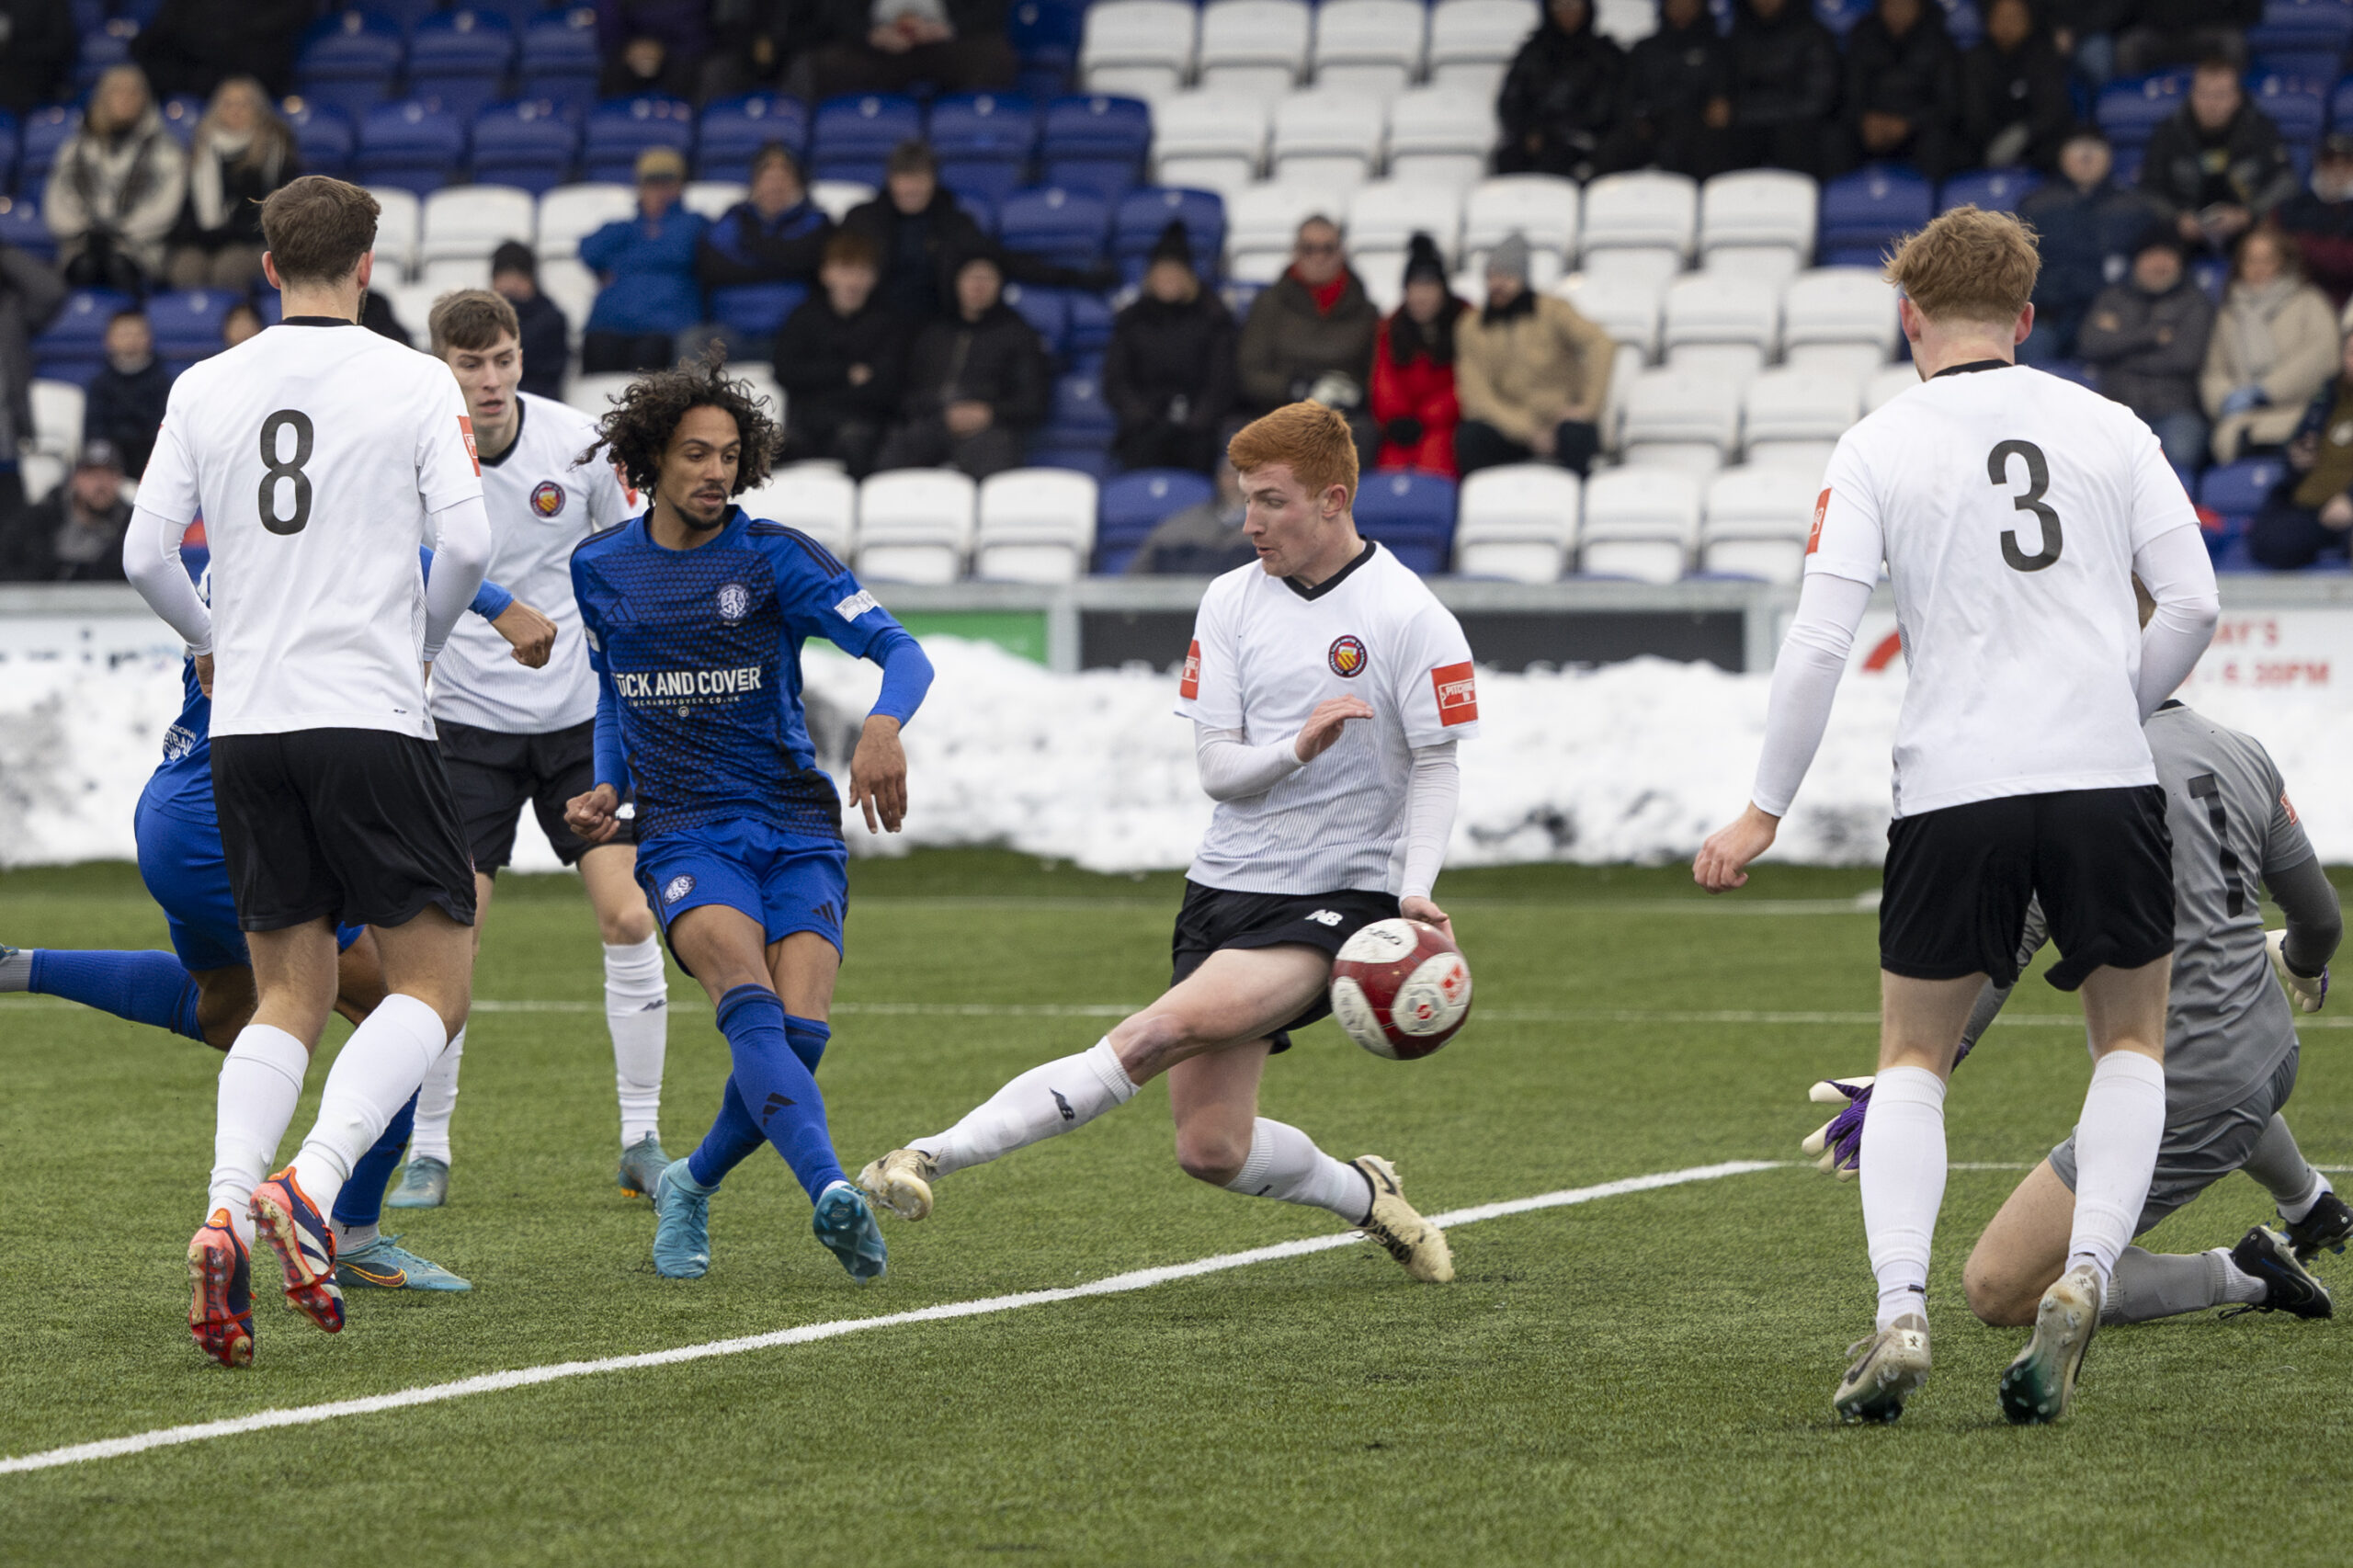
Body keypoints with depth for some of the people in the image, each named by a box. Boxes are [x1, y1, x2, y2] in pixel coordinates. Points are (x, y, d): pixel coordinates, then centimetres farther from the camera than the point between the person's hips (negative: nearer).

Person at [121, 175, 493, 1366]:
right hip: (369, 718, -4)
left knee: (289, 996, 12)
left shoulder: (204, 389, 7)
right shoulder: (415, 384, -2)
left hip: (245, 727, 4)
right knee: (434, 986, 3)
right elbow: (465, 543, -10)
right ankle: (312, 1185, -20)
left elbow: (146, 554, 4)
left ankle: (225, 1211, -11)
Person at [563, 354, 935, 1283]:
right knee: (750, 1001, -28)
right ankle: (831, 1193, -44)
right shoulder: (598, 571, 8)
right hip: (685, 834, 0)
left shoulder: (775, 558, -1)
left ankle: (693, 1185, 14)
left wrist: (884, 726, -31)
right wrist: (607, 788, 10)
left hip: (796, 829, 0)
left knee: (799, 1032, -15)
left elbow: (903, 654, -10)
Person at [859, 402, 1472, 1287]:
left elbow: (1435, 766, -4)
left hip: (1339, 897, -5)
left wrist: (1416, 890, -18)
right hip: (1227, 884, 5)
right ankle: (1367, 1197, 28)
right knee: (1211, 1150, -1)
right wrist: (1296, 748, -20)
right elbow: (1216, 767, 1)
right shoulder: (1231, 601, 5)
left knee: (1171, 1026, -28)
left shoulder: (1409, 616, -7)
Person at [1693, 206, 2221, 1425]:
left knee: (1913, 1059, 14)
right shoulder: (2108, 428, 7)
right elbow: (2193, 602, 2)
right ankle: (2085, 1272, -4)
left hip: (1953, 788, -1)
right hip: (2106, 778, 1)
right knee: (2131, 1042, 18)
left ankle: (1899, 1312, -5)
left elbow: (1817, 641, -3)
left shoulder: (1878, 449, 2)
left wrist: (1765, 810, 5)